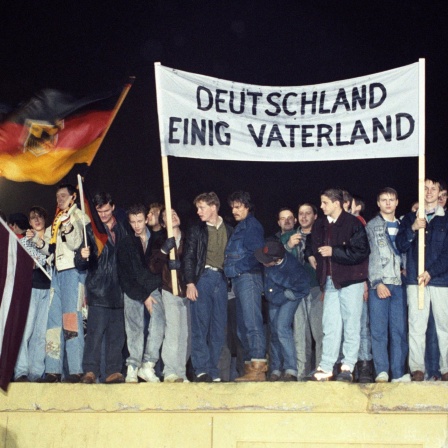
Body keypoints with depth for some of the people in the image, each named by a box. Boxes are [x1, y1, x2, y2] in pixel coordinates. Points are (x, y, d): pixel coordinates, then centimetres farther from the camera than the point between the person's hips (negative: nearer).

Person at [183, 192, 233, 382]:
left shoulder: (229, 231, 12)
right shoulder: (196, 231, 8)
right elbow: (189, 257, 3)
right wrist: (190, 283, -8)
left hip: (221, 279, 2)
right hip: (203, 278, -2)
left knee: (219, 328, 2)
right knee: (200, 326, -7)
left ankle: (213, 371, 8)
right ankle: (201, 369, -4)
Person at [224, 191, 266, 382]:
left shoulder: (251, 225, -5)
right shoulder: (240, 227, 24)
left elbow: (257, 253, -15)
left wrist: (237, 267, -13)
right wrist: (232, 269, 9)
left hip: (248, 277, -10)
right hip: (239, 280, 10)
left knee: (252, 323, -15)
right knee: (242, 327, 10)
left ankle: (258, 368, -18)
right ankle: (251, 365, 14)